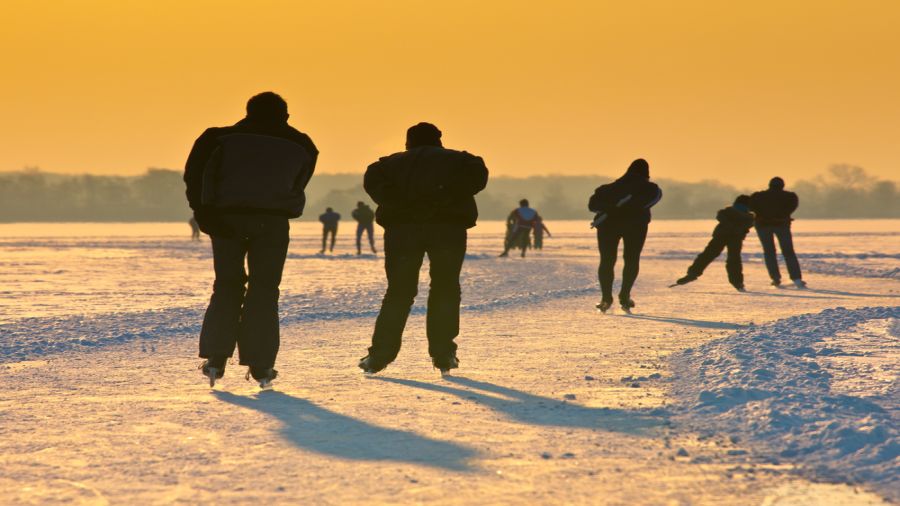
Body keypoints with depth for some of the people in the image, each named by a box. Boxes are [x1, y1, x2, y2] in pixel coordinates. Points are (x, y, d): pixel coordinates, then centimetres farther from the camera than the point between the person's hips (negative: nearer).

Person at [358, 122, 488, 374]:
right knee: (445, 290, 10)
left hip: (402, 228, 1)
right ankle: (443, 354, 5)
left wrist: (392, 204, -1)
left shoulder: (395, 162, 20)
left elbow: (373, 177, 0)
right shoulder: (455, 159, 19)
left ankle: (379, 355, 0)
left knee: (398, 292, 7)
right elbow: (478, 173, -1)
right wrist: (454, 198, 0)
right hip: (448, 228, -1)